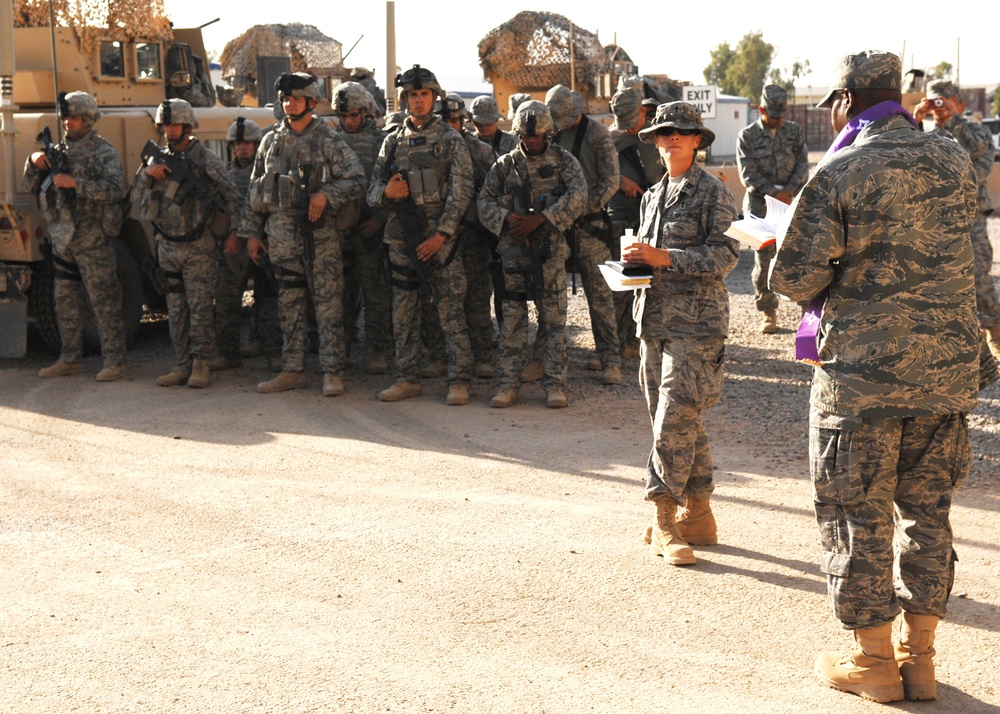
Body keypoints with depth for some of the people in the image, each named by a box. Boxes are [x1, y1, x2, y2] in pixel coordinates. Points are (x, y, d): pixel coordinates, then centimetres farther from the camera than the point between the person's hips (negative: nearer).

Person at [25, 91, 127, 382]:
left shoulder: (103, 153, -7)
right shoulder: (60, 150, 13)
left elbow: (115, 190, -22)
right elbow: (32, 185, 16)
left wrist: (76, 183, -28)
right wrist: (34, 162, -4)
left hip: (93, 241, -7)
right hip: (63, 240, 7)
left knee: (104, 302, -4)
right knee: (65, 303, 12)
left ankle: (114, 361, 2)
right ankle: (70, 359, 22)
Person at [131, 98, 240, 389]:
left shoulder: (206, 161, -4)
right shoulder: (157, 161, 10)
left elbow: (232, 198, -2)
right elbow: (138, 203, 8)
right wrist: (146, 173, -6)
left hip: (199, 247, -5)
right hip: (168, 245, 5)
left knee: (200, 307, -4)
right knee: (175, 309, 8)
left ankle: (201, 365, 1)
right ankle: (183, 365, 14)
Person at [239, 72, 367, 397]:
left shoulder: (329, 140, 0)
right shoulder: (271, 141, 12)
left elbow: (357, 180, -7)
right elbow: (256, 189, 16)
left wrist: (326, 194, -20)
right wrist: (252, 232, 12)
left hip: (320, 233, -4)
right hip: (281, 233, 4)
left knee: (328, 303, -4)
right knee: (289, 303, 9)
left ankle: (332, 372, 0)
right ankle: (292, 370, 17)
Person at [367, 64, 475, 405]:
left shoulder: (450, 139, 0)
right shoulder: (393, 141, 13)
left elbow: (461, 192, -6)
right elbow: (373, 190, 15)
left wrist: (441, 235, -14)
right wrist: (386, 191, -9)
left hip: (439, 238, -5)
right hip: (401, 238, 5)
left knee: (451, 313, -4)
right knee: (404, 313, 9)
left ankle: (459, 381, 0)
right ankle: (407, 378, 18)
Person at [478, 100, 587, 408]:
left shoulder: (563, 160, 5)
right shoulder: (506, 164, 11)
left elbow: (577, 196, -9)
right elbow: (485, 201, 9)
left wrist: (539, 219, -15)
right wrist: (506, 219, -11)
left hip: (551, 247, -2)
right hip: (514, 247, 2)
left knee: (554, 318, -1)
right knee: (512, 317, 3)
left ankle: (555, 384, 5)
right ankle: (508, 384, 9)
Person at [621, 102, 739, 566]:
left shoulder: (713, 193, -4)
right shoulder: (653, 196, 19)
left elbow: (725, 256, -12)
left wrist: (665, 258, -19)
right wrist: (635, 259, 3)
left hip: (695, 322, -8)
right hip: (655, 319, 8)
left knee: (675, 422, -13)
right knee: (683, 424, 11)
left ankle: (665, 521, -7)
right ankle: (698, 515, 19)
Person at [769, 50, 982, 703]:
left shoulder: (839, 174, -12)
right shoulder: (957, 163, 4)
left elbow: (794, 278, -12)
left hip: (864, 371, -5)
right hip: (950, 367, 5)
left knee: (858, 515, 8)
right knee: (928, 510, 15)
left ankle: (873, 661, 16)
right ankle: (919, 656, 22)